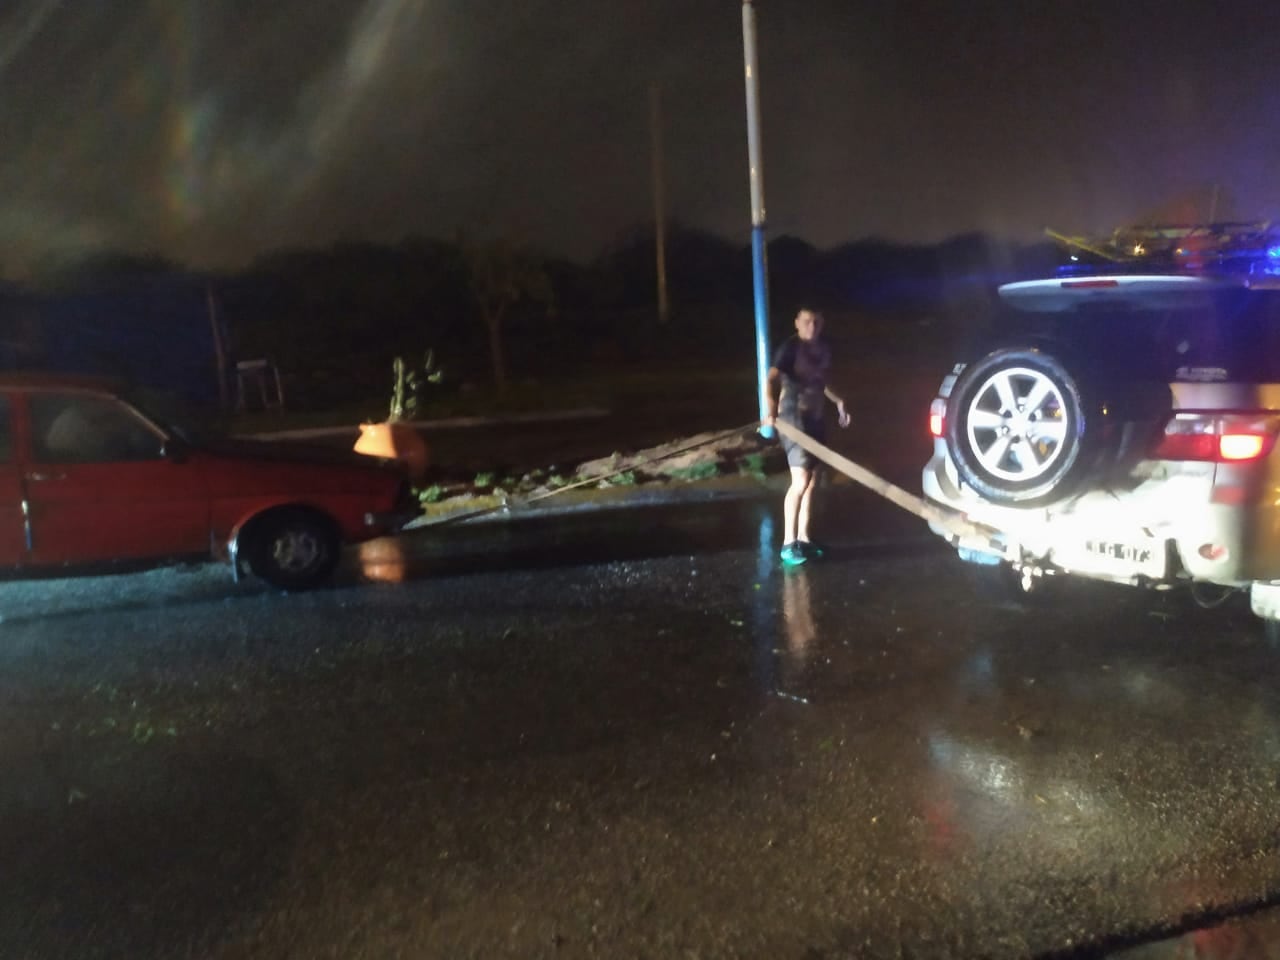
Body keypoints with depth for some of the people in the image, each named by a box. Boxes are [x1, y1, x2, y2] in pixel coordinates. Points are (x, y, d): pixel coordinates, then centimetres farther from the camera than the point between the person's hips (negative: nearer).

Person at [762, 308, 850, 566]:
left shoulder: (824, 347, 8)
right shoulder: (790, 348, -15)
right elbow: (773, 379, -29)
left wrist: (838, 401, 18)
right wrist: (771, 409, -46)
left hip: (817, 417, 8)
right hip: (794, 417, -8)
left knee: (813, 482, 11)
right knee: (801, 482, -16)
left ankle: (803, 538, 21)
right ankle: (788, 543, -9)